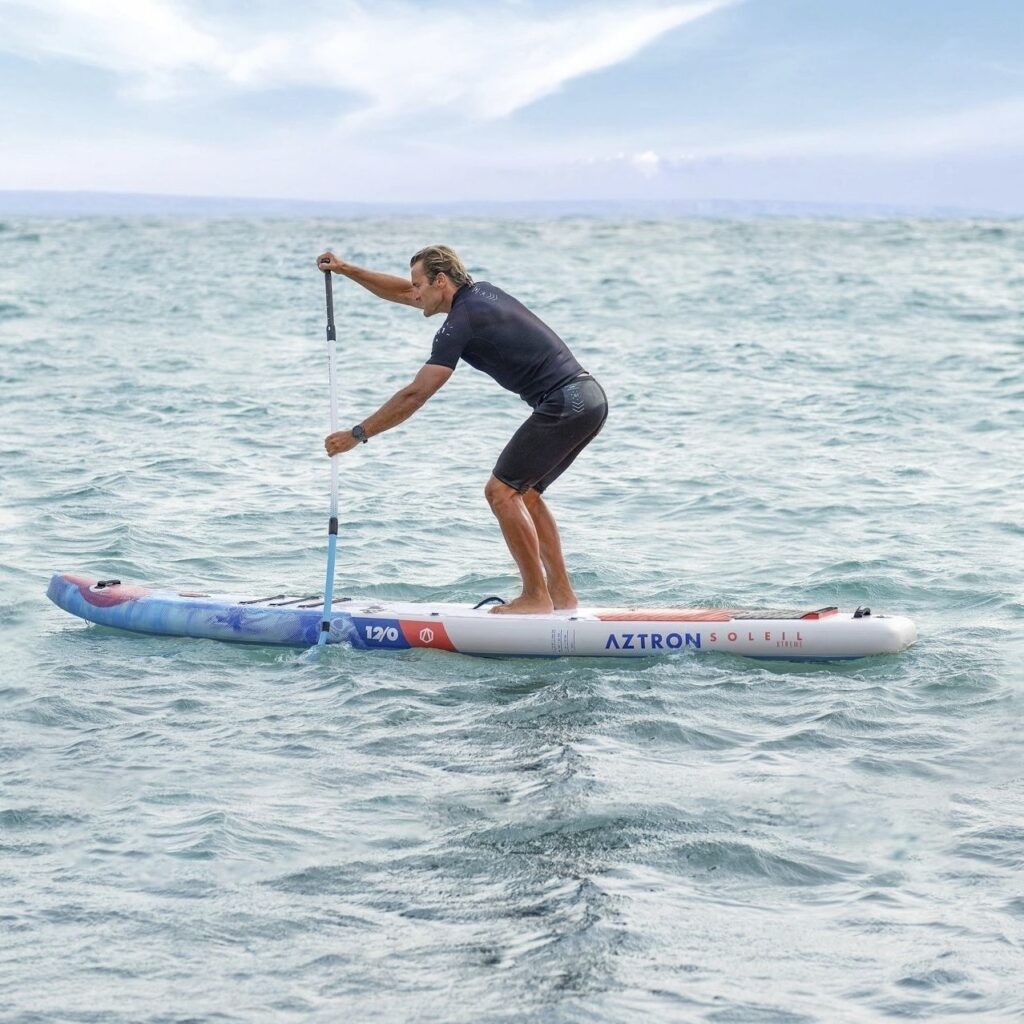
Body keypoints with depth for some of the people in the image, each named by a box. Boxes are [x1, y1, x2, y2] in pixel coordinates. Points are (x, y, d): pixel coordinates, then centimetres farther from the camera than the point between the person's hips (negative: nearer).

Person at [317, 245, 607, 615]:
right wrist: (347, 270, 26)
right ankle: (561, 594, 15)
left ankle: (536, 597, -4)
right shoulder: (479, 292, 17)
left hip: (564, 405, -10)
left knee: (502, 492, -5)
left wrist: (356, 434, -6)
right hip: (590, 397, 10)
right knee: (525, 493, 17)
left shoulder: (461, 322, -11)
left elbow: (415, 395, -13)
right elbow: (402, 292, 31)